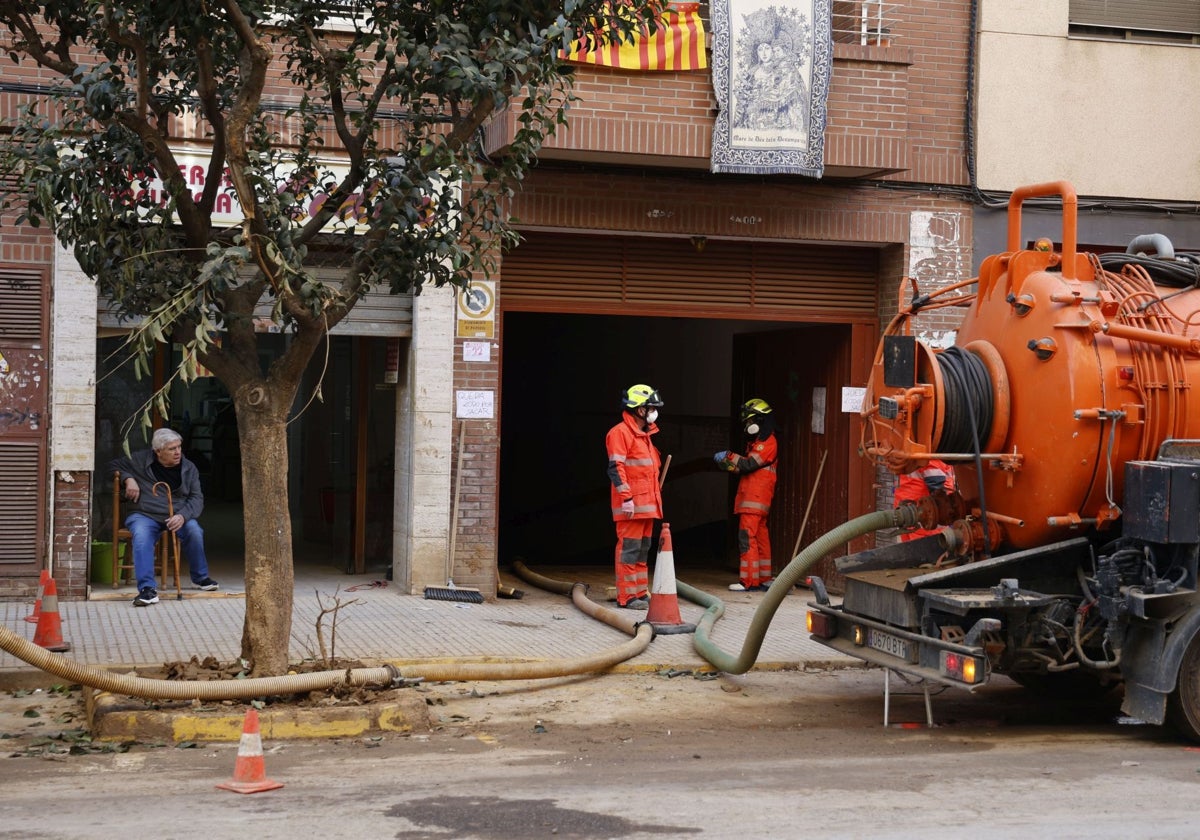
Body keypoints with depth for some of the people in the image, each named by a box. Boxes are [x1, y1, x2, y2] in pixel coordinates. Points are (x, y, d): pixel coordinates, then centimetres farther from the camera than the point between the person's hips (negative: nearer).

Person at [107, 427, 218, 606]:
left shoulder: (189, 468, 7)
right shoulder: (141, 460, 4)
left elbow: (197, 498, 1)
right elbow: (114, 465, 15)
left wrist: (182, 515, -19)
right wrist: (128, 479, -6)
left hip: (177, 516, 1)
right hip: (144, 515, -1)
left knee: (194, 530, -31)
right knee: (141, 536, -37)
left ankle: (200, 577, -4)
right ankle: (147, 588, -40)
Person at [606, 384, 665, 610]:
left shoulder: (644, 434, 20)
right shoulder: (621, 432, -10)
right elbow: (615, 468, -17)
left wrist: (655, 497, 22)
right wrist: (626, 498, -22)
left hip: (646, 504, 10)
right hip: (631, 505, -10)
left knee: (643, 549, 13)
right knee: (629, 547, -8)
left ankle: (640, 593, 19)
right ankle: (627, 596, -6)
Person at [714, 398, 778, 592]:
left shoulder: (768, 442, -10)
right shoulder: (756, 442, 22)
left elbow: (750, 464, -19)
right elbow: (746, 468, 21)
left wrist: (728, 456, -10)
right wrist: (726, 463, 6)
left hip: (755, 499, -10)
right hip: (750, 497, 10)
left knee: (747, 538, -13)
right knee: (760, 538, 11)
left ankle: (748, 581, -14)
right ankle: (763, 579, 15)